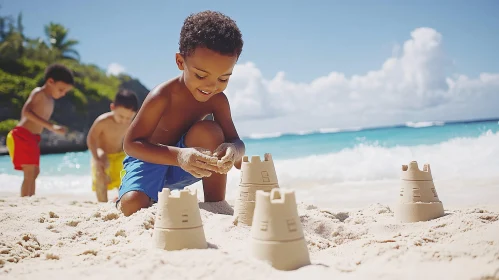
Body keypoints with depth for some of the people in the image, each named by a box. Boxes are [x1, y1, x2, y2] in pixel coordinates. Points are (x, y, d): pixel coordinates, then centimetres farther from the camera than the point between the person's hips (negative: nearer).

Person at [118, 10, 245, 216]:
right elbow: (131, 144, -30)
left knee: (209, 130, -26)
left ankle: (216, 206, -13)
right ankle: (121, 199, 10)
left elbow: (236, 142, -13)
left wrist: (233, 151, -41)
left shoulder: (217, 100, -14)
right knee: (132, 206, -30)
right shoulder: (162, 96, -29)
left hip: (182, 168, 3)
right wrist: (179, 156, -48)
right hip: (149, 159, -3)